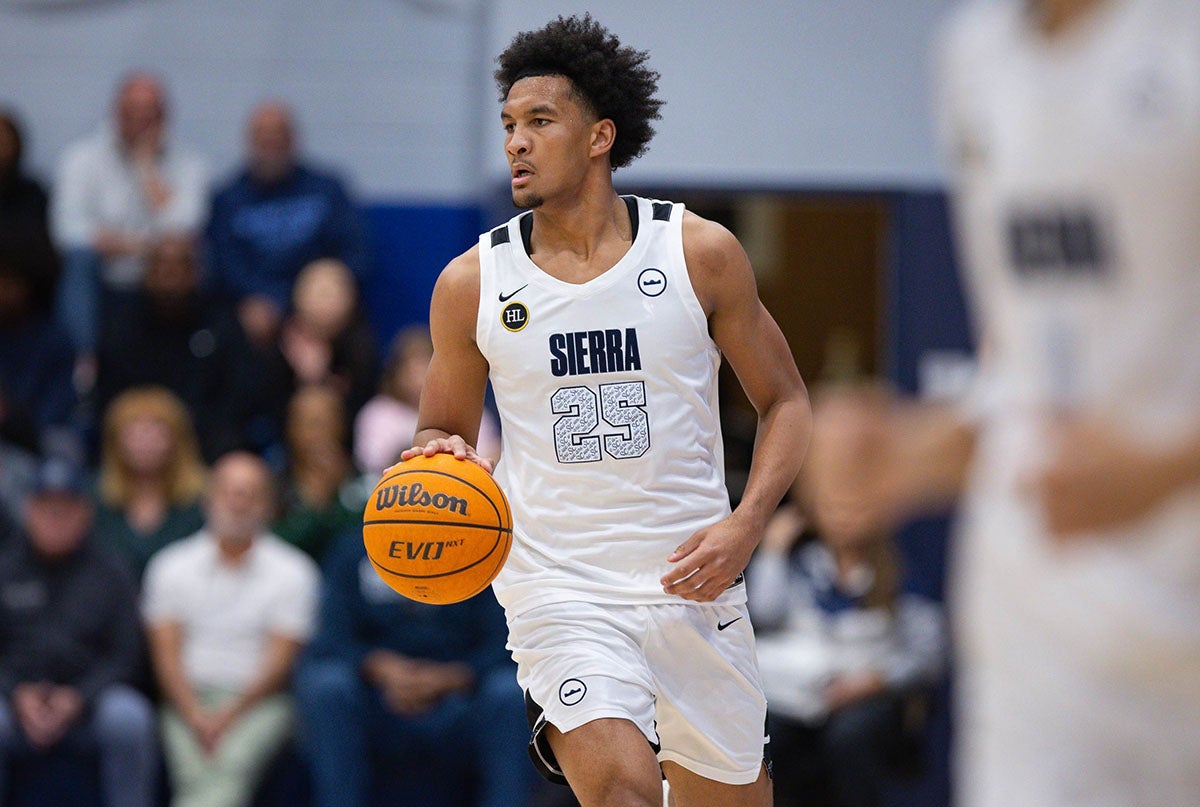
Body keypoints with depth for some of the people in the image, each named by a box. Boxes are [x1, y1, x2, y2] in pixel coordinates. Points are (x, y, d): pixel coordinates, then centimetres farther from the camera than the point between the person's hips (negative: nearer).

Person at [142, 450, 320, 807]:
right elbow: (167, 653, 5)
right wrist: (195, 717, -13)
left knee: (232, 767, -33)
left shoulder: (292, 572, 6)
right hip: (191, 700, 2)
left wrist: (230, 714, -16)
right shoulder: (171, 566, 12)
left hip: (258, 702, -2)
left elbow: (279, 660, -2)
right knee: (195, 776, -29)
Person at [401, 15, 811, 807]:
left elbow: (785, 401, 5)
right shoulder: (473, 282, -1)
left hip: (693, 584, 2)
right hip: (559, 585, -2)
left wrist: (746, 524, -11)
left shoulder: (700, 252, -3)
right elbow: (445, 425, 13)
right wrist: (441, 455, -12)